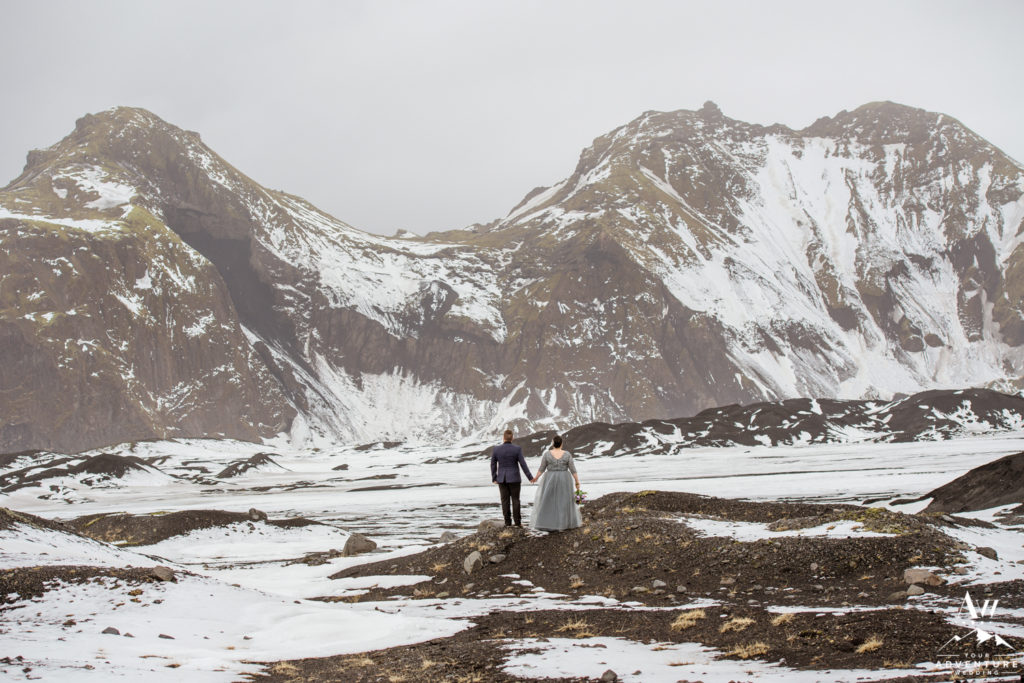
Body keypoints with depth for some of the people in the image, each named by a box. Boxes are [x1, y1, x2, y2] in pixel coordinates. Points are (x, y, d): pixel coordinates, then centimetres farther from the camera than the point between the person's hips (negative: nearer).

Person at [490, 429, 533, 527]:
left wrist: (494, 478, 12)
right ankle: (517, 522, 4)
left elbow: (493, 465, 1)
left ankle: (508, 522, 5)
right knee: (515, 499, 5)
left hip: (502, 478, 1)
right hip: (514, 478, -1)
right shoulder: (517, 449, -10)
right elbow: (523, 464, -10)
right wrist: (530, 477, -2)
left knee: (505, 500, 6)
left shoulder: (496, 449, -5)